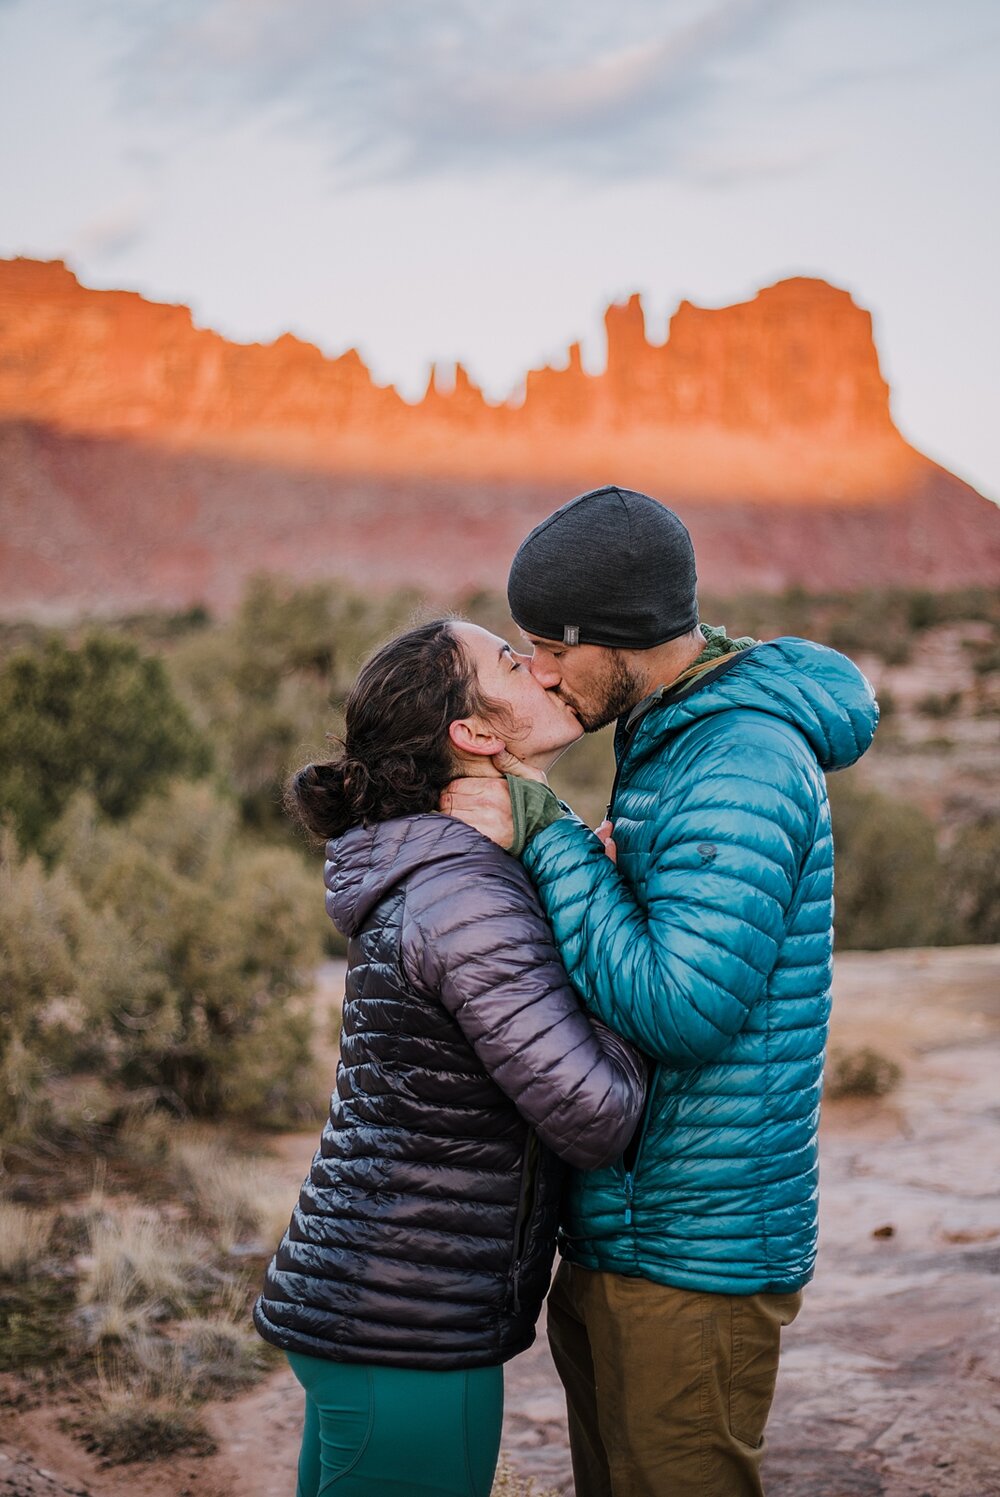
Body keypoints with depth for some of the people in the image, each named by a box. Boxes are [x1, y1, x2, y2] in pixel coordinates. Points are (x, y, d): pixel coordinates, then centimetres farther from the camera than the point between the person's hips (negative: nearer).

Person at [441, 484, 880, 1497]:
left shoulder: (743, 766, -20)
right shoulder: (673, 743, 13)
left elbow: (682, 1007, -27)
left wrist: (547, 841, -21)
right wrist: (574, 861, -4)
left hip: (693, 1260, -10)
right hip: (618, 1241, 10)